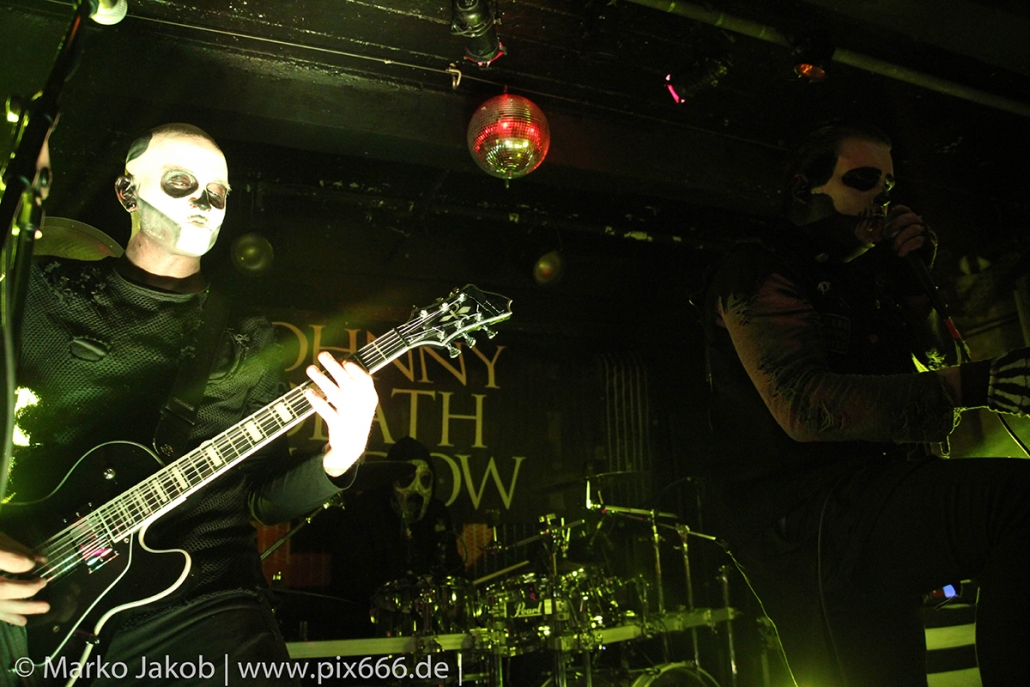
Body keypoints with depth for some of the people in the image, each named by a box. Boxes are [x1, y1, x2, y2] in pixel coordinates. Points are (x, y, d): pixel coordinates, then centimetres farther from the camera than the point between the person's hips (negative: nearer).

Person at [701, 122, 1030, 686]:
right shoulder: (757, 272, -6)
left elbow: (940, 358, 26)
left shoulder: (859, 278, 23)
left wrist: (915, 279, 10)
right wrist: (967, 386, -27)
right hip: (803, 509, -9)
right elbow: (804, 405, -21)